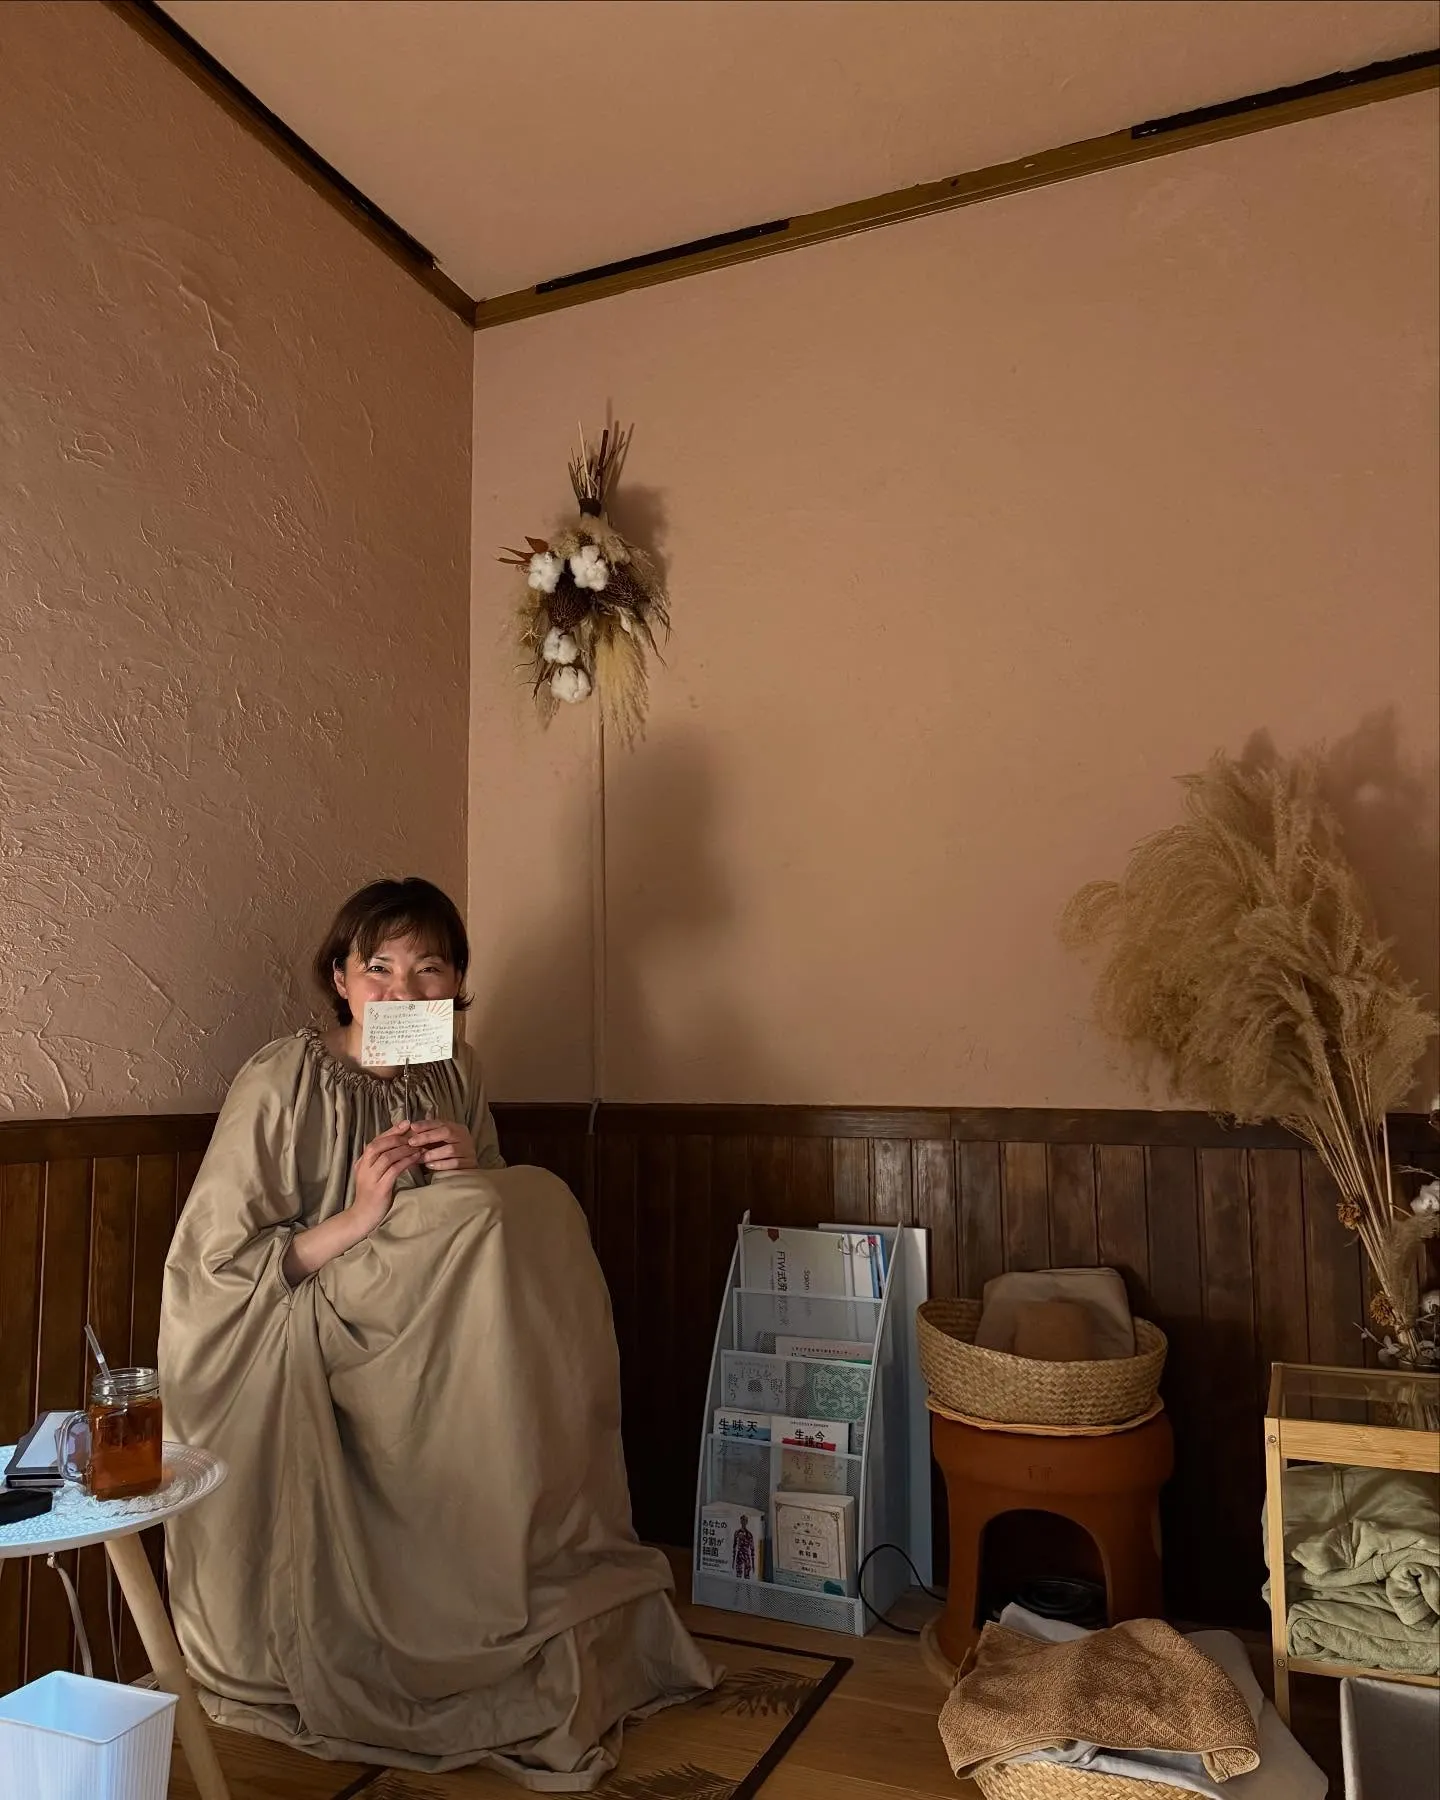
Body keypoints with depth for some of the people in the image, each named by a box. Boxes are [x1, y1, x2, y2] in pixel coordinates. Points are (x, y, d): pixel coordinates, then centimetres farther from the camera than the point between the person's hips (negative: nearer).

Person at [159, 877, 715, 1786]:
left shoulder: (457, 1074, 3)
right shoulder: (280, 1083, -15)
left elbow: (500, 1229, 12)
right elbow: (213, 1263, -14)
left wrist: (471, 1174, -10)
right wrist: (356, 1220, -25)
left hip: (433, 1353, 6)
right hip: (301, 1363, -6)